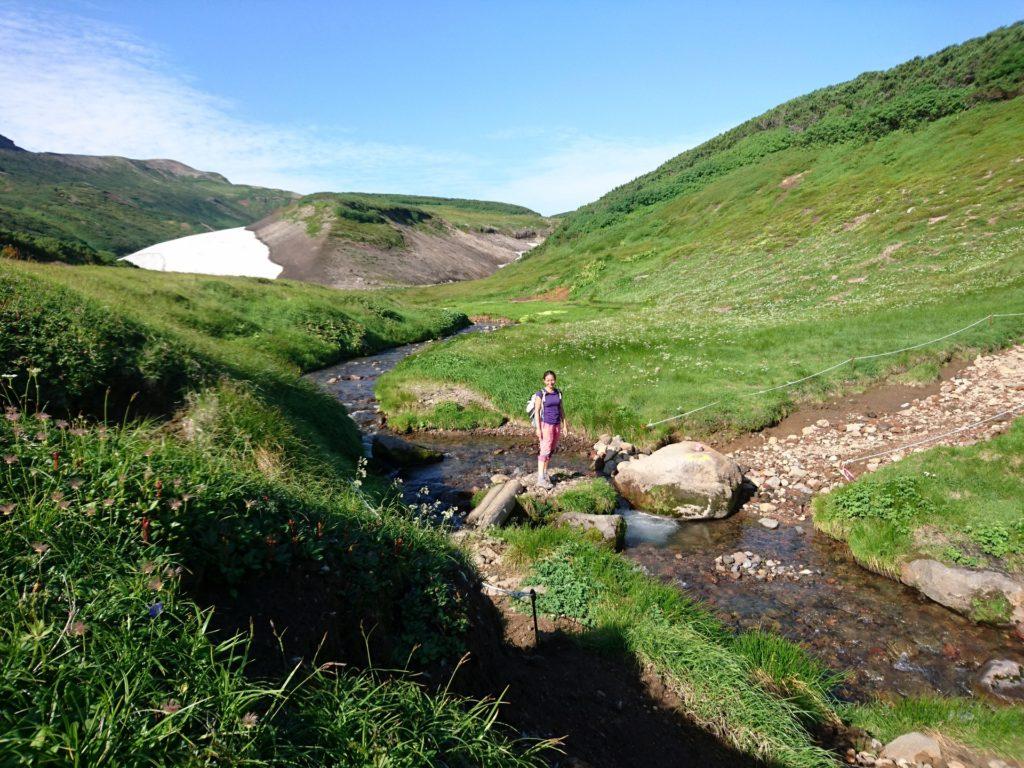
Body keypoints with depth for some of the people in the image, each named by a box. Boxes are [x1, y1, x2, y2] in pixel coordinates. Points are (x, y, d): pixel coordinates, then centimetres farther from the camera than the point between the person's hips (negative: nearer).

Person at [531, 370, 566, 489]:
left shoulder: (558, 392, 5)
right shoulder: (540, 394, -9)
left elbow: (561, 409, 11)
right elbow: (536, 411, -10)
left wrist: (564, 425, 8)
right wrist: (538, 428, -15)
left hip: (557, 425, 5)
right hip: (546, 425, -5)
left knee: (551, 450, 10)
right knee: (545, 451, -11)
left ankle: (544, 473, 23)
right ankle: (540, 479, -12)